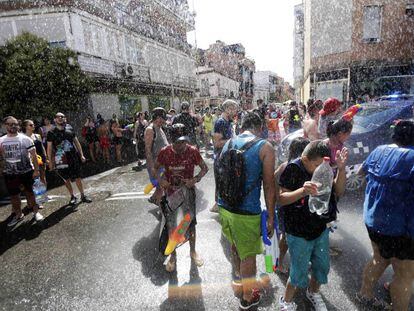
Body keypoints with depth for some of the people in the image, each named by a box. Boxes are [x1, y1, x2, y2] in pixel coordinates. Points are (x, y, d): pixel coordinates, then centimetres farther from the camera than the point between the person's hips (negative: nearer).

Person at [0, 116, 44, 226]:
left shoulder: (25, 139, -7)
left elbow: (33, 155, -7)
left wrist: (36, 170, -10)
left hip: (27, 171, -3)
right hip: (9, 173, 3)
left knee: (29, 192, 9)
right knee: (13, 195, 11)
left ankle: (35, 211, 21)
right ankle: (18, 214, 27)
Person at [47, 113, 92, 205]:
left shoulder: (70, 129, 4)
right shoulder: (51, 133, -2)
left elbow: (76, 142, 10)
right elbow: (49, 148, 1)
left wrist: (81, 155, 8)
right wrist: (50, 162, -1)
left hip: (73, 157, 1)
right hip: (61, 159, -1)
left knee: (77, 177, 5)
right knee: (66, 179, 9)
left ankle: (83, 196, 18)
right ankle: (72, 197, 24)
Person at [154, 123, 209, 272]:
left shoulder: (192, 151, -16)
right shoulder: (164, 152, -14)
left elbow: (204, 168, -5)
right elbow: (155, 168, 1)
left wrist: (195, 179, -23)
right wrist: (160, 179, -20)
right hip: (170, 192, 1)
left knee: (191, 223, 14)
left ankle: (193, 251, 40)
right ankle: (173, 255, 36)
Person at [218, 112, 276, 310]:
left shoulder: (228, 143, 6)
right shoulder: (265, 147, -9)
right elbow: (269, 186, -10)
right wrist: (271, 216, -1)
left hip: (224, 206, 6)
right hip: (247, 212, -6)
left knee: (235, 243, 30)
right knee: (248, 254, 16)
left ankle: (238, 275, 57)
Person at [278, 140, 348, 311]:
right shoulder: (293, 169, -21)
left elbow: (339, 192, -2)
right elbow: (281, 199, -22)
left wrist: (341, 169, -18)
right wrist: (302, 191, -39)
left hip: (321, 229, 6)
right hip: (299, 233, -5)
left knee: (322, 266, 22)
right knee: (299, 272, 8)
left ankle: (313, 292, 53)